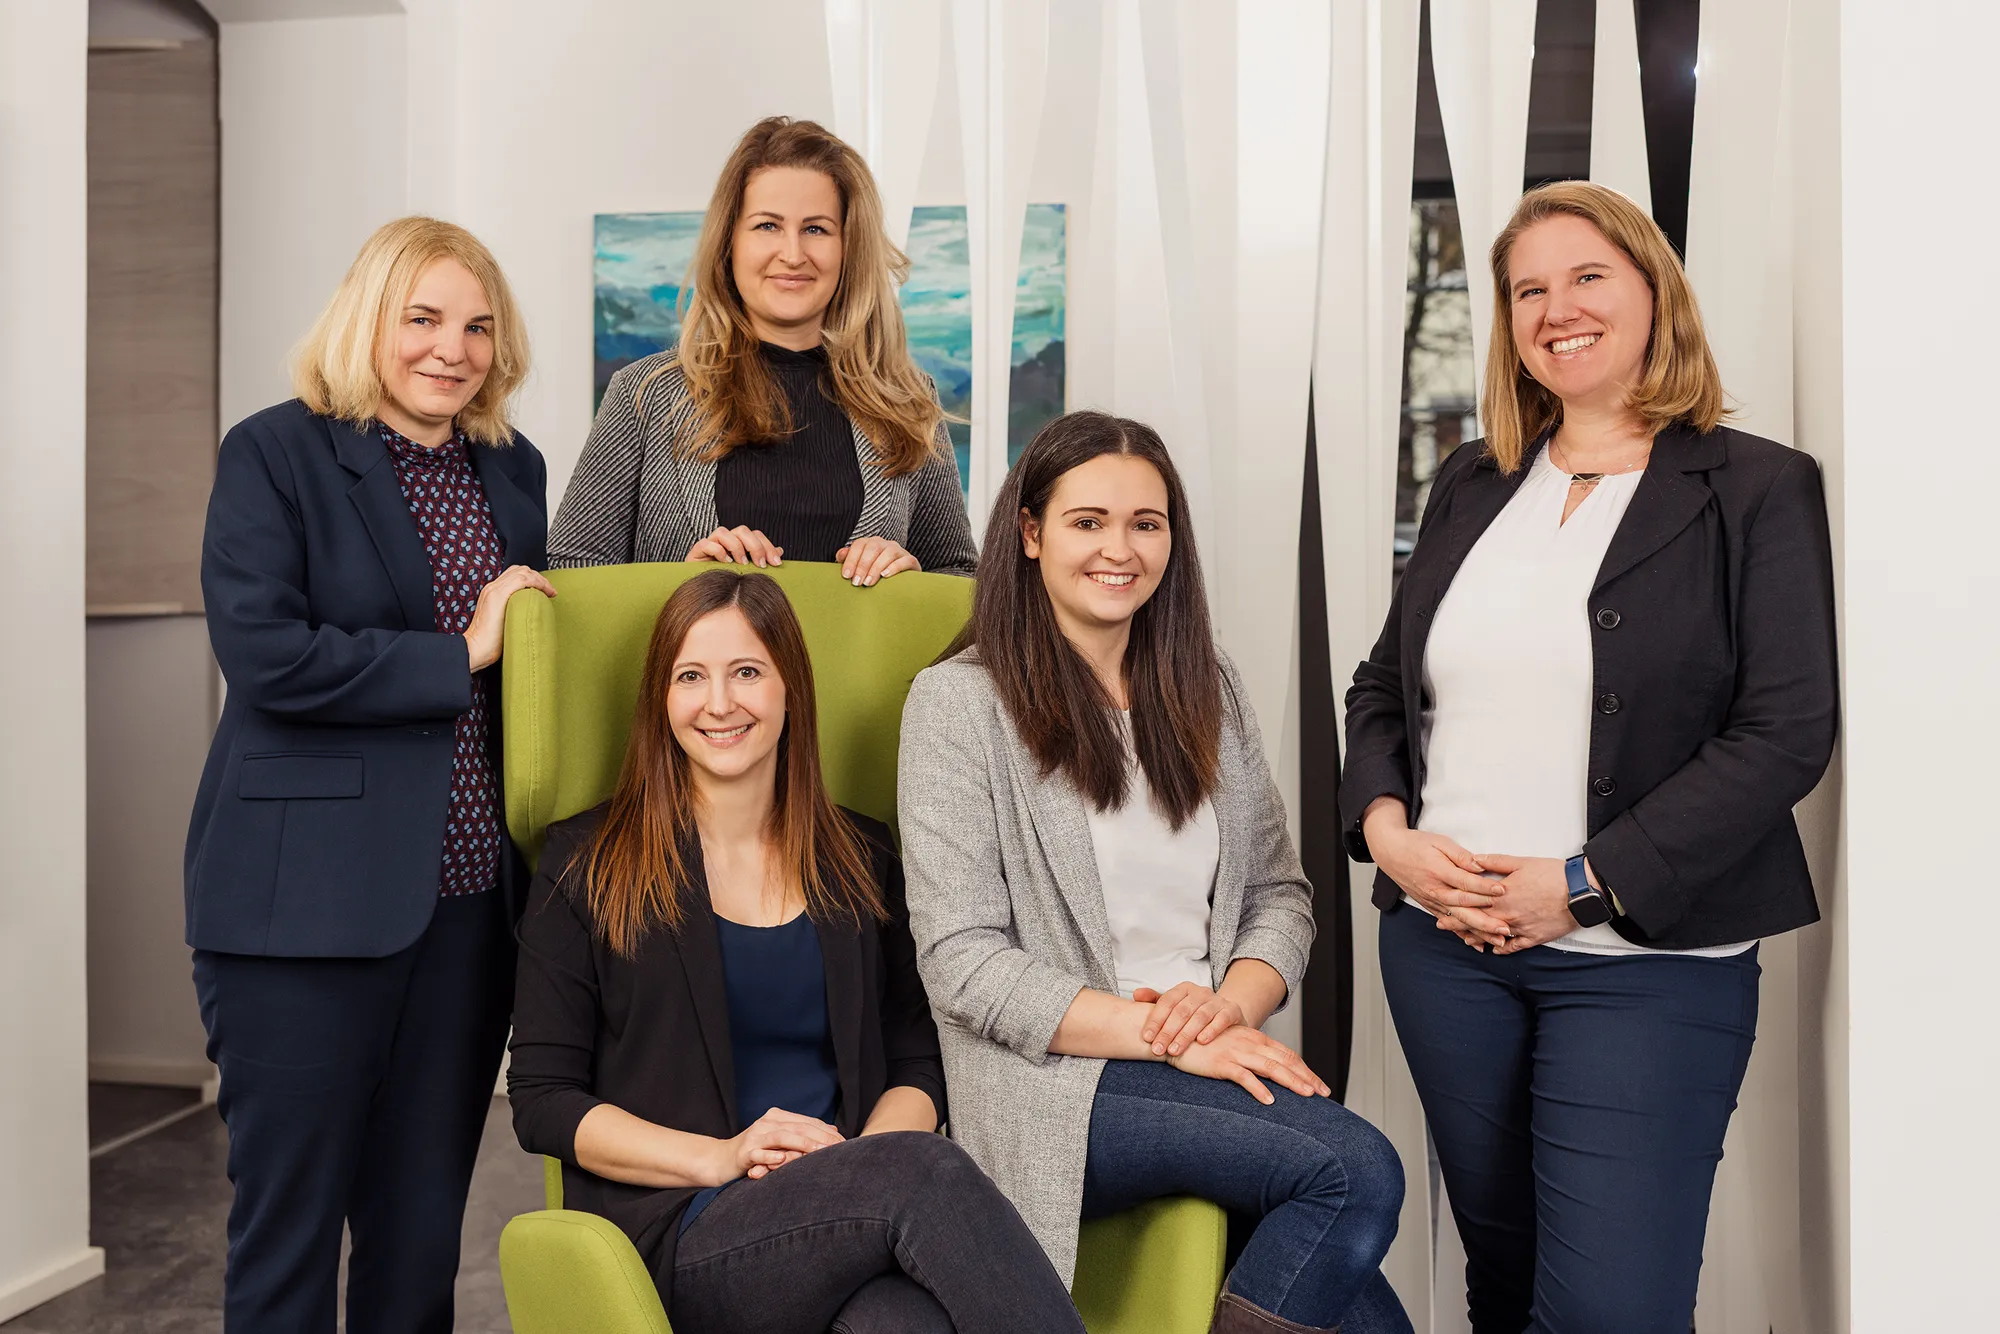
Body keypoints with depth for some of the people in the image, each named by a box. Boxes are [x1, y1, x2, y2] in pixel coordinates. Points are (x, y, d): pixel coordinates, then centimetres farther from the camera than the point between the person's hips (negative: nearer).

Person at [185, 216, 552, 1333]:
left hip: (468, 895, 5)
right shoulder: (276, 454, -4)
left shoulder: (515, 469, 14)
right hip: (309, 898, -5)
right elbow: (264, 654, -15)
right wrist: (460, 656, -12)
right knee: (290, 1225, 6)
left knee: (424, 1229, 13)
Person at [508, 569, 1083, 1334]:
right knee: (930, 1170, -33)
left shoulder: (858, 861, 16)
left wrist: (860, 1163, -8)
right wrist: (720, 1158, -11)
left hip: (850, 1211, 2)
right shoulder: (589, 864, 6)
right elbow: (542, 1101, 3)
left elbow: (916, 1064, 14)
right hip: (681, 1233, -2)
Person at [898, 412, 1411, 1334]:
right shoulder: (960, 701, -3)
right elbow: (962, 964, -9)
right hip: (1057, 1084, -4)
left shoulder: (1205, 687, 15)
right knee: (1361, 1170, -24)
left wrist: (1230, 1005, -8)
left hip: (1213, 1062, 5)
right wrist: (1166, 1038, -14)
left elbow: (1279, 893, 14)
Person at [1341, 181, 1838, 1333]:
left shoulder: (1760, 490, -4)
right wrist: (1386, 827, -4)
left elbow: (1786, 733, -11)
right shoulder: (1472, 484, 11)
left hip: (1647, 960, -4)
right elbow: (1384, 683, 15)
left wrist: (1585, 886, -16)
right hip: (1442, 946, 5)